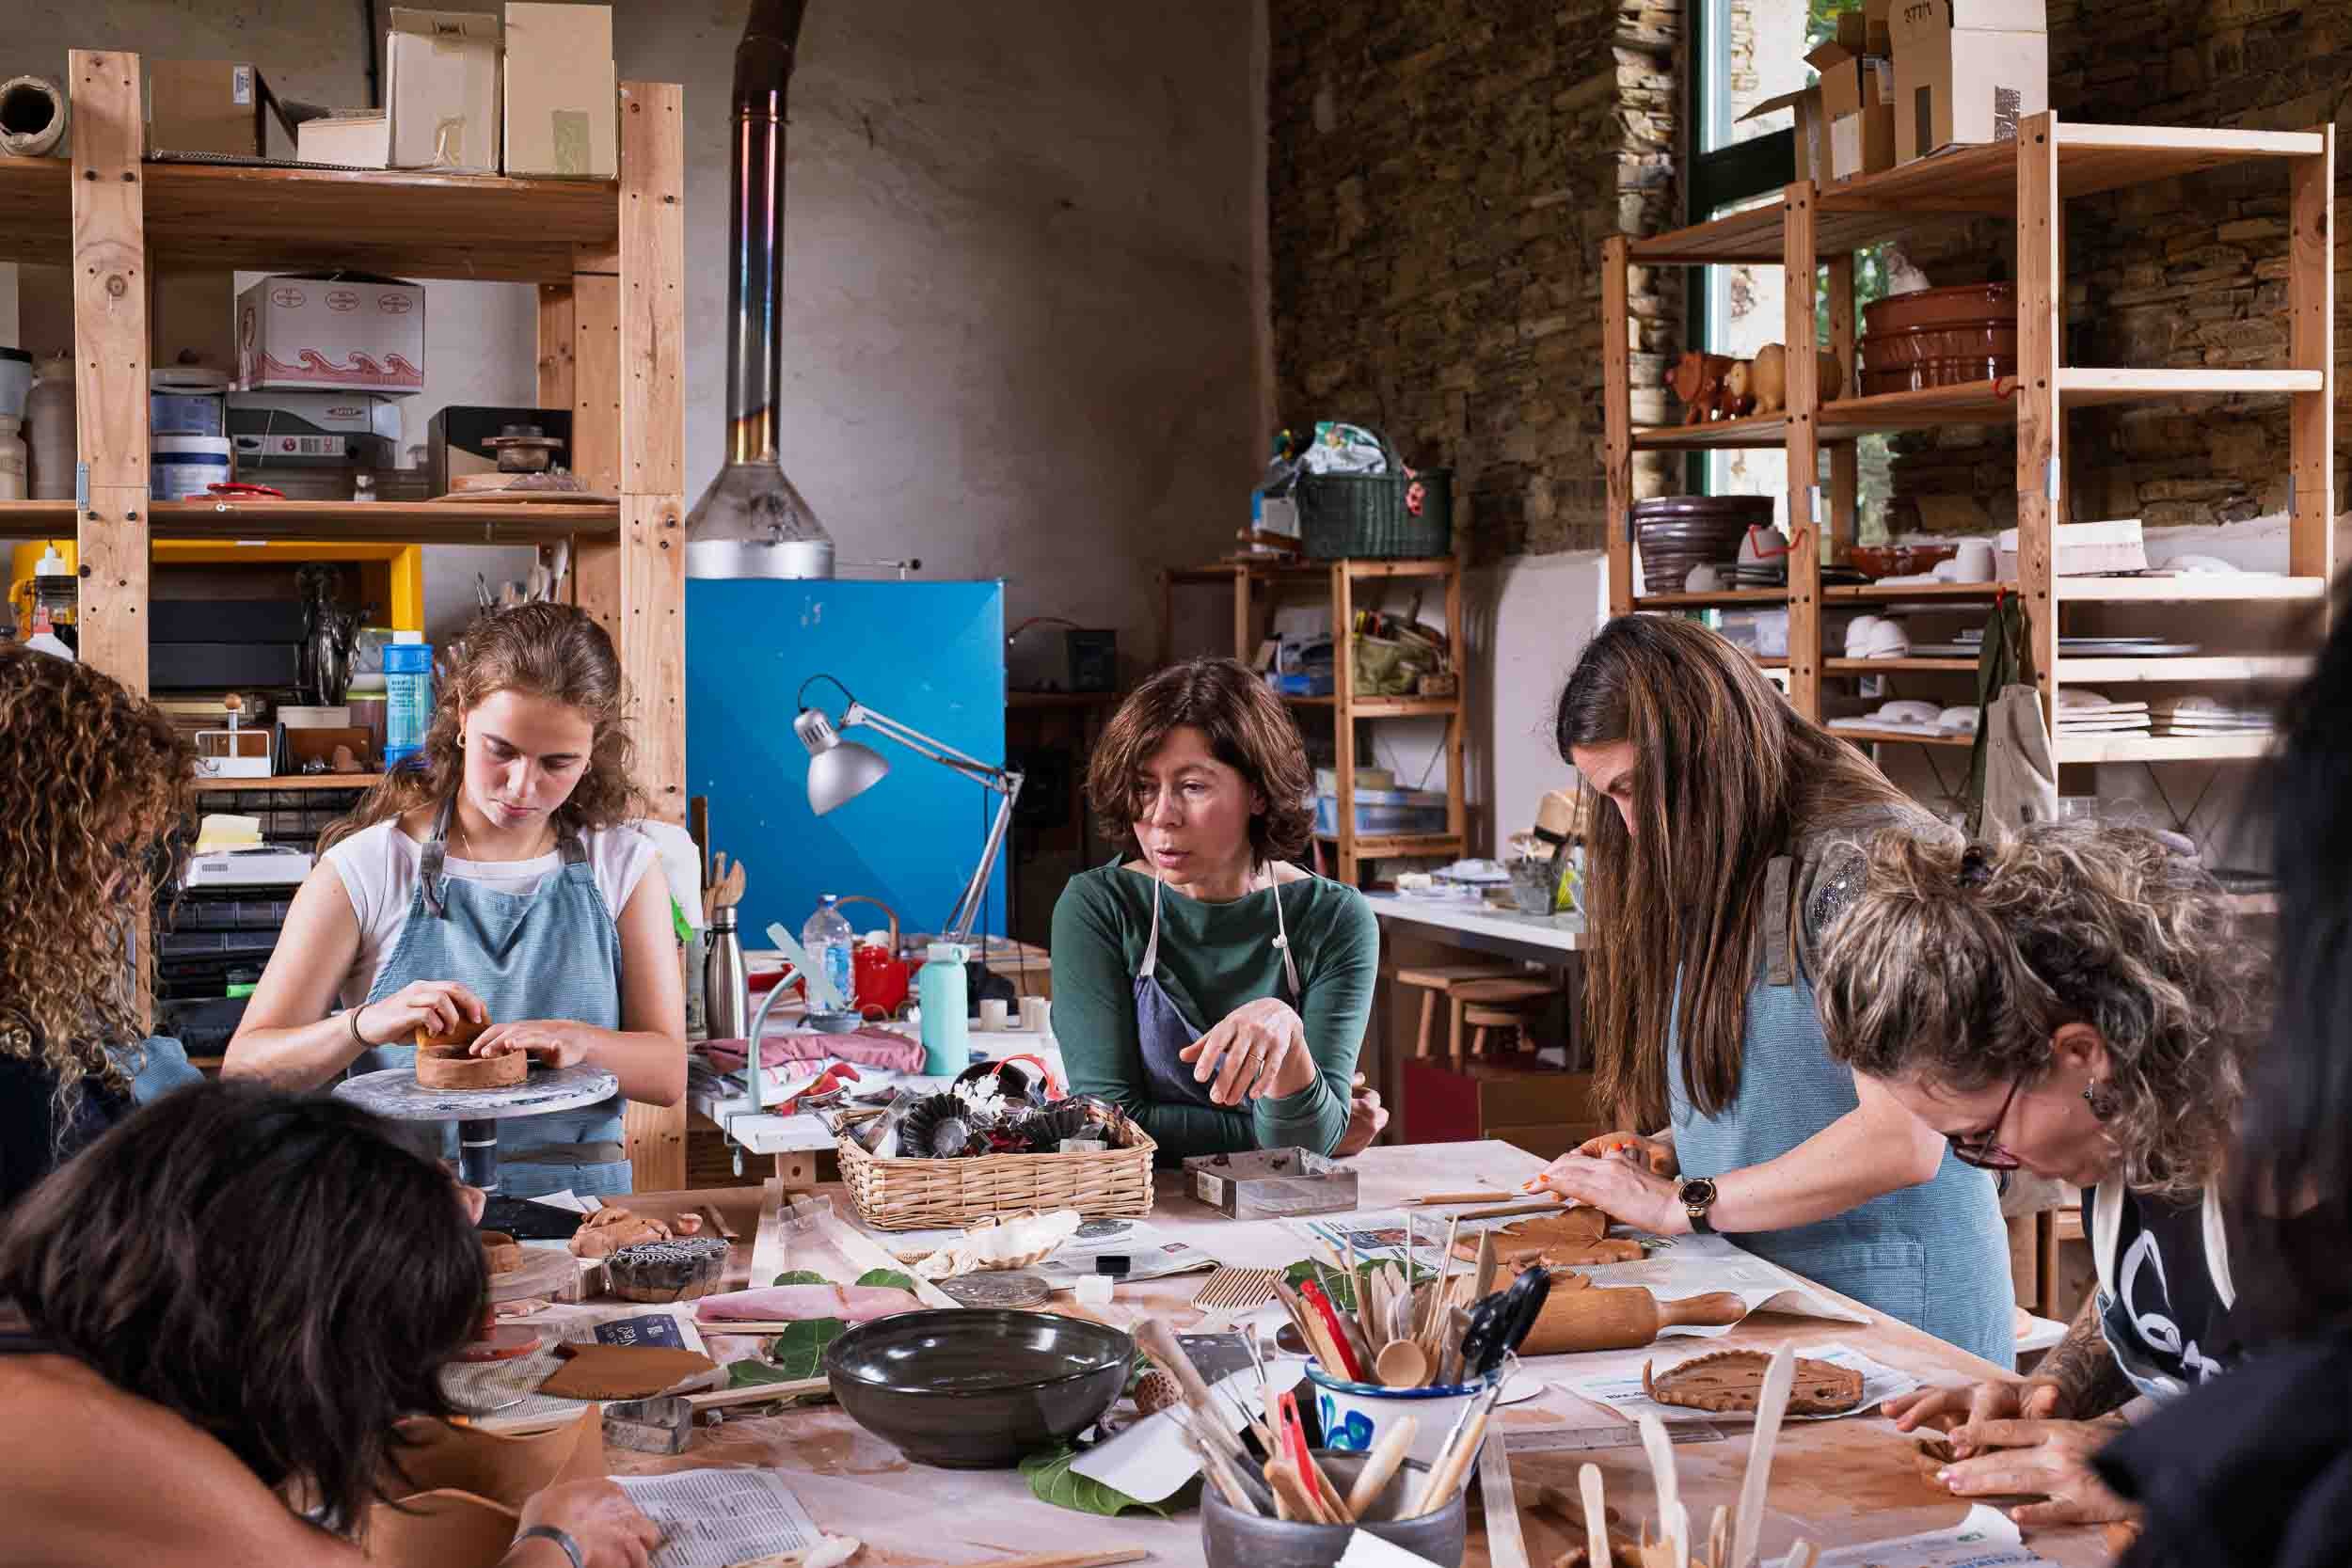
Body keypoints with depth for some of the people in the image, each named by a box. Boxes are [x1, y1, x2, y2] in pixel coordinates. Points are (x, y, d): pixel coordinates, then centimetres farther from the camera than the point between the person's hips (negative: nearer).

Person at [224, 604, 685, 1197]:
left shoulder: (624, 867, 7)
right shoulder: (368, 867, 1)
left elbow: (668, 1071, 4)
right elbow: (245, 1069, -1)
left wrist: (580, 1041, -17)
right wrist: (364, 1025, -20)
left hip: (577, 1206, 2)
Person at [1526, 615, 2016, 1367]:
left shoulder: (1867, 856, -17)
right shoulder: (1718, 870, 12)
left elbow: (1902, 1140, -24)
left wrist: (1682, 1203, -17)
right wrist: (1663, 1152, 3)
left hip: (1887, 1301, -7)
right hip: (1755, 1291, 7)